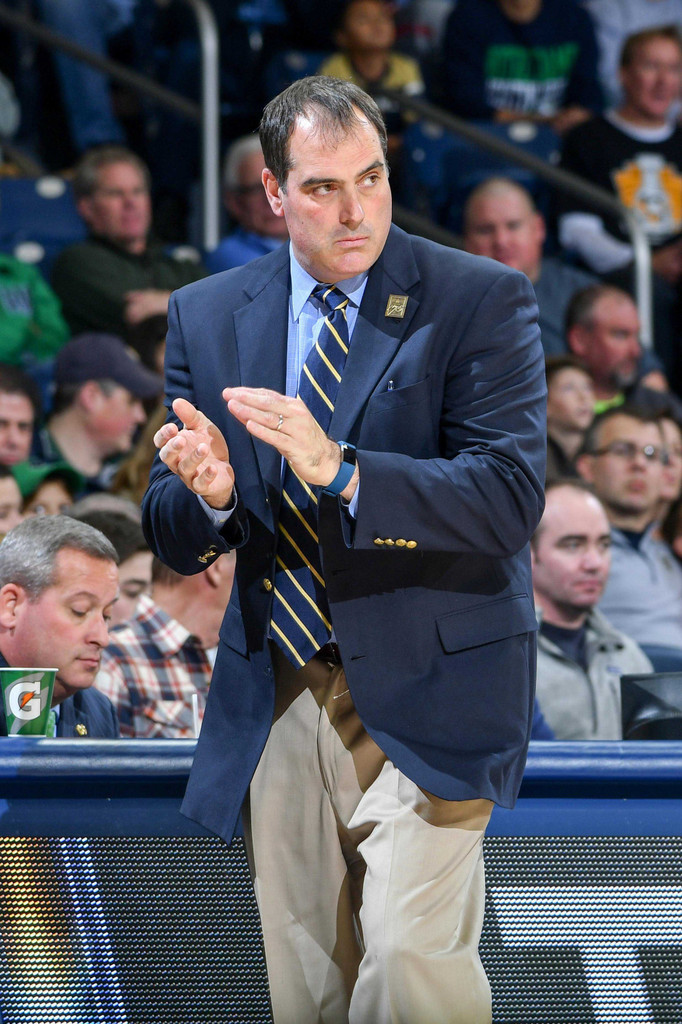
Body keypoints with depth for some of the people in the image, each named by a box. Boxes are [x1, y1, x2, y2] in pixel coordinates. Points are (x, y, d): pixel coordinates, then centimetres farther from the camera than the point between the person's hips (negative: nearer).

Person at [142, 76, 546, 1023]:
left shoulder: (482, 301, -5)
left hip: (427, 689, -4)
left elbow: (509, 499, -16)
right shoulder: (206, 317, 7)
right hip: (278, 696, 4)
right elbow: (171, 539, 7)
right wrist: (207, 495, -18)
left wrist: (340, 470, -29)